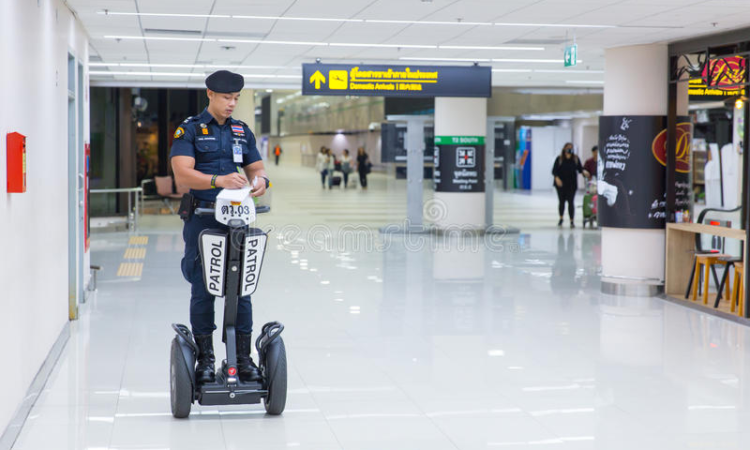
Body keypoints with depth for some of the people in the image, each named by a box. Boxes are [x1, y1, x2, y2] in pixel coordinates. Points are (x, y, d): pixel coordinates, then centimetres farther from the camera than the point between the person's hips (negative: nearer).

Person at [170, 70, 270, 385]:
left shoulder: (242, 131, 15)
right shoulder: (189, 130, -1)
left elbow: (255, 167, 15)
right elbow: (182, 174, -13)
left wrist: (260, 179, -10)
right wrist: (219, 180, -28)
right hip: (202, 220, -4)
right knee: (202, 291, 0)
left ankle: (244, 358, 10)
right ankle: (205, 360, 10)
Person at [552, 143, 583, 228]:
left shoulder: (576, 159, 2)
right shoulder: (559, 159, -2)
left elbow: (580, 169, 7)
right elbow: (554, 170, -5)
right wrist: (557, 178, -21)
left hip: (571, 185, 0)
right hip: (561, 184, 0)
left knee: (571, 202, -6)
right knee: (561, 201, 10)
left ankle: (571, 221, -3)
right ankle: (561, 219, 30)